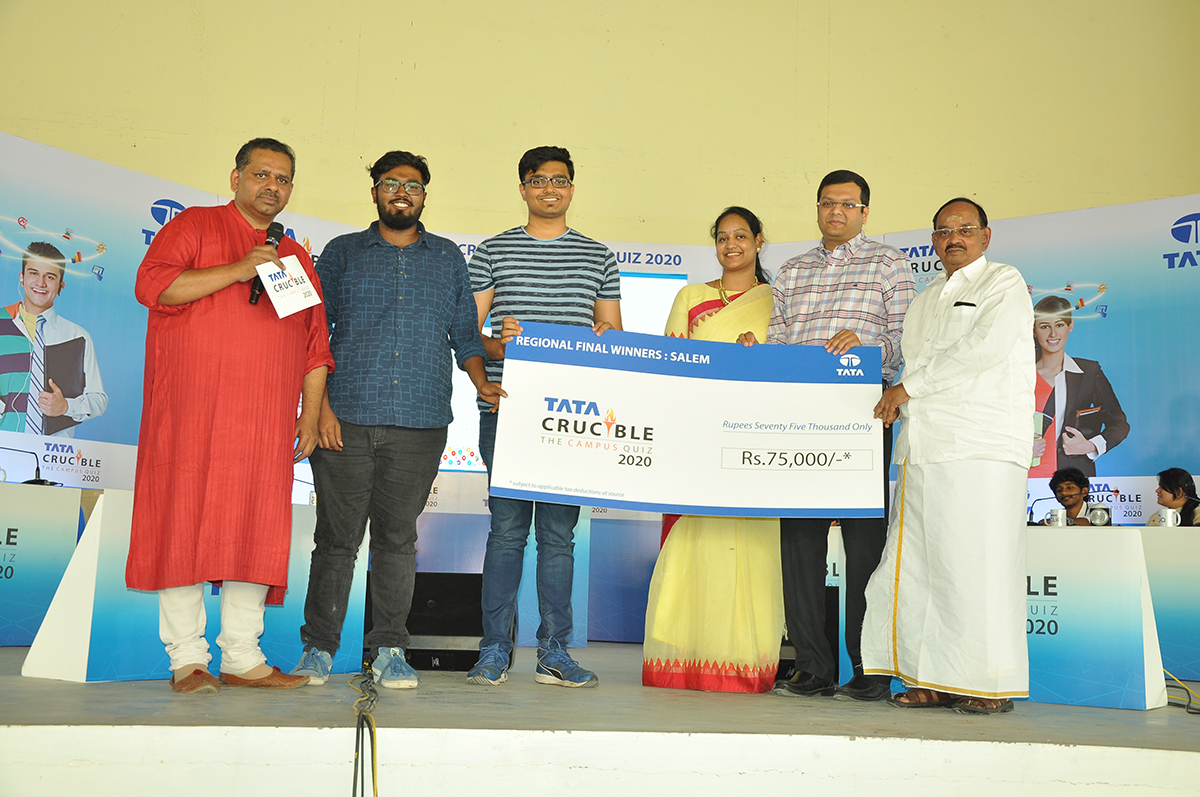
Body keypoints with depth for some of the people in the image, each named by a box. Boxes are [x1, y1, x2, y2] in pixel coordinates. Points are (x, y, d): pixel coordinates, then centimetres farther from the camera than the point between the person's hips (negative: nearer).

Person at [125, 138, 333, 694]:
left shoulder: (295, 257, 22)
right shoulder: (195, 226, 8)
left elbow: (315, 343, 19)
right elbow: (151, 284, -8)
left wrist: (311, 413, 10)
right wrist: (236, 270, -14)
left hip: (267, 421, 4)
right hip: (190, 413, -4)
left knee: (256, 530, 2)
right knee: (185, 525, -4)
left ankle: (242, 658, 9)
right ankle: (186, 659, 4)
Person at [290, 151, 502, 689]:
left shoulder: (448, 259, 16)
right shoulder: (342, 253, 12)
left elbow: (465, 335, 17)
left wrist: (482, 383, -1)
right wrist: (319, 404, -5)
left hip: (419, 422, 1)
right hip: (345, 419, -1)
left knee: (397, 537, 4)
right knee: (337, 535, 0)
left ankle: (389, 650, 12)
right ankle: (319, 648, 12)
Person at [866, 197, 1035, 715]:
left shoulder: (1004, 283, 4)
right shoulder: (926, 300, 26)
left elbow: (985, 348, -11)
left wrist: (908, 386, -7)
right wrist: (898, 399, 9)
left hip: (982, 446, -7)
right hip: (922, 448, 7)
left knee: (978, 566, -8)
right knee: (914, 568, 2)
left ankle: (991, 685, 2)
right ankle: (935, 680, 9)